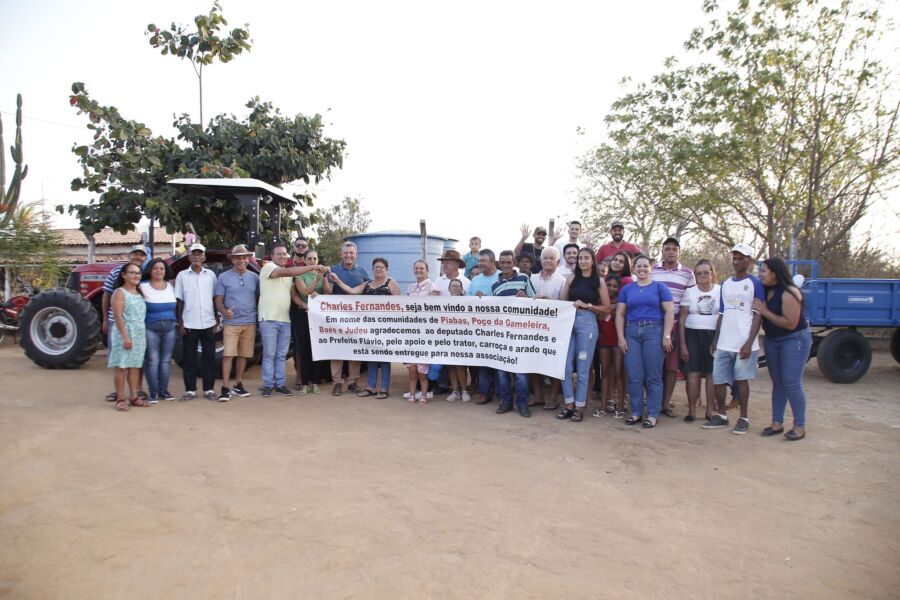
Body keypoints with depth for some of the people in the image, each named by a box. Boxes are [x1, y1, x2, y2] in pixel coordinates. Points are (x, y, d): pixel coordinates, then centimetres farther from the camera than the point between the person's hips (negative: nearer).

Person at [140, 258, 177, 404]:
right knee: (152, 361, -3)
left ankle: (163, 390, 15)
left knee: (166, 360, 7)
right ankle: (153, 392, 4)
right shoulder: (143, 287, -3)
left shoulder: (171, 286, 9)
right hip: (150, 329, -4)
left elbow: (177, 306, 15)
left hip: (169, 328, 4)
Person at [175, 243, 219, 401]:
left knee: (209, 357, 4)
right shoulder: (182, 275, 4)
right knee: (189, 358, 4)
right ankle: (190, 390, 12)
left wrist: (217, 320, 4)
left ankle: (209, 389, 12)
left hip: (208, 323, 1)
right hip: (189, 324, -1)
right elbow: (179, 301, 4)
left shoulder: (211, 275, 7)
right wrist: (180, 323, -1)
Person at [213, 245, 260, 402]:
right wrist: (224, 311, -19)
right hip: (231, 323, -3)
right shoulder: (224, 277, 2)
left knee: (243, 355, 9)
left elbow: (259, 298, 12)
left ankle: (238, 385, 21)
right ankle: (225, 388, -4)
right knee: (228, 355, -8)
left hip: (250, 322, 3)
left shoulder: (254, 277, 8)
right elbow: (218, 300, 1)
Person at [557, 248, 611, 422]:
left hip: (588, 323, -2)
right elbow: (562, 301, 11)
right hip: (569, 321, 2)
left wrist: (587, 305, -8)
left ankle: (579, 408, 12)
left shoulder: (599, 281, 4)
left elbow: (606, 308, 3)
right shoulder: (571, 278, 9)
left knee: (583, 369, 2)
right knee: (565, 367, 0)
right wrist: (571, 305, -9)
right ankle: (569, 405, 14)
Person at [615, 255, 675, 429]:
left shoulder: (660, 287, 6)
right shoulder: (627, 289, 13)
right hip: (631, 333, 3)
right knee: (634, 376, 3)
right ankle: (636, 412, 13)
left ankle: (653, 414, 7)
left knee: (653, 376, 0)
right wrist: (621, 337, 0)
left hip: (654, 331, -2)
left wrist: (667, 335, -9)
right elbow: (620, 314, 10)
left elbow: (669, 311, 0)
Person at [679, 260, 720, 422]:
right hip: (693, 335, 0)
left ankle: (710, 409, 12)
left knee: (712, 373, 1)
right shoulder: (689, 292, 5)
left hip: (714, 335, 0)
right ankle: (691, 410, 4)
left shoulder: (721, 291, 4)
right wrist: (682, 343, -2)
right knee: (693, 373, -3)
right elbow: (682, 319, 4)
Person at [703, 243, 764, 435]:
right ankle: (721, 416, 20)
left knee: (741, 379, 4)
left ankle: (743, 419, 18)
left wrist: (749, 343, -15)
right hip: (723, 344, 5)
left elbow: (758, 315, -7)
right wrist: (715, 340, 12)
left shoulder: (755, 284, -3)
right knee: (718, 380, 5)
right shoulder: (725, 284, 13)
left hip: (743, 344, -5)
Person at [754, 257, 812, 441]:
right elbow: (762, 315, 9)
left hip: (795, 340, -8)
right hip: (772, 341, 8)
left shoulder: (789, 293, -21)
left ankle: (800, 426, 4)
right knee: (777, 383, 11)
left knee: (792, 384, -8)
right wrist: (761, 311, -11)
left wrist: (765, 311, -21)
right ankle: (777, 423, 17)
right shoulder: (766, 290, 0)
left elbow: (790, 324, -24)